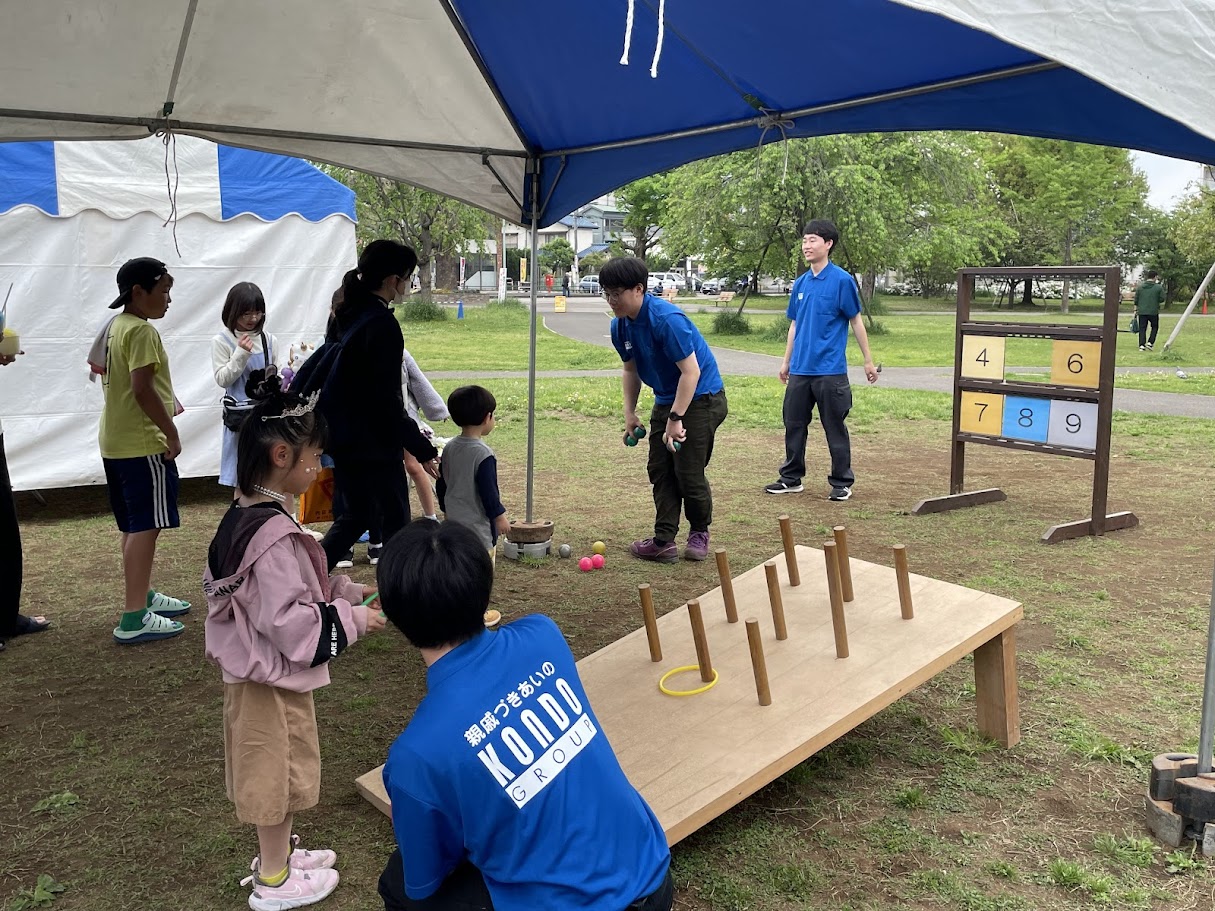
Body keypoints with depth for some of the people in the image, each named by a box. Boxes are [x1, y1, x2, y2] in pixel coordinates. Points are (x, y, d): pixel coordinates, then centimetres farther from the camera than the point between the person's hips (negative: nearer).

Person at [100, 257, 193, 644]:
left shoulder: (115, 327, 14)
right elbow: (142, 389, -24)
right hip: (143, 444, -10)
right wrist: (172, 434, -18)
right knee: (145, 526, -8)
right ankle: (134, 618, -8)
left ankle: (143, 596, 31)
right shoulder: (142, 331, -16)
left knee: (134, 525, 18)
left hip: (116, 442, 10)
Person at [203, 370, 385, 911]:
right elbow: (286, 621, -28)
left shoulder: (246, 516, 2)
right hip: (274, 677, -9)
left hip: (257, 671, 9)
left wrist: (347, 592, 5)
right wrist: (352, 620, -18)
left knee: (275, 771, 24)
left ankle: (276, 854, 42)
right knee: (278, 770, 9)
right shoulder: (272, 534, -29)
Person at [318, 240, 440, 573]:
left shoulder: (343, 315, 8)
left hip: (342, 438, 9)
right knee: (395, 521, 4)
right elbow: (386, 400, -21)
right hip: (374, 443, -9)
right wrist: (424, 450, -17)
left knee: (353, 516, 21)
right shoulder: (381, 324, -19)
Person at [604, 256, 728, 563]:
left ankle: (700, 532, 19)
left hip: (700, 398, -8)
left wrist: (675, 419, -24)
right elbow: (630, 370, 14)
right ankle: (664, 541, 8)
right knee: (659, 469, 4)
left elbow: (691, 371, -26)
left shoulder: (667, 319, -27)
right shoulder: (620, 326, -2)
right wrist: (630, 413, 9)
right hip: (666, 399, 8)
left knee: (689, 472, -5)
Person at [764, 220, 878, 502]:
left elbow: (856, 321, -3)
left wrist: (868, 361, -2)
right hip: (800, 370, 6)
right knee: (793, 424, 12)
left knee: (835, 428, 3)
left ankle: (842, 483, 14)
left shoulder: (842, 280, -7)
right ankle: (791, 478, 24)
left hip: (830, 370, -6)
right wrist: (786, 361, 17)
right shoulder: (800, 283, 9)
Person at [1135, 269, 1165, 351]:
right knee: (1155, 327, 15)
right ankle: (1150, 343, 3)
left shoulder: (1140, 286, 4)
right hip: (1153, 312, -2)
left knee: (1142, 328, 5)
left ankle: (1142, 345, -2)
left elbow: (1136, 299, 6)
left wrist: (1135, 310, 11)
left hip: (1142, 311, 2)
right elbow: (1162, 299, -2)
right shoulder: (1159, 287, -4)